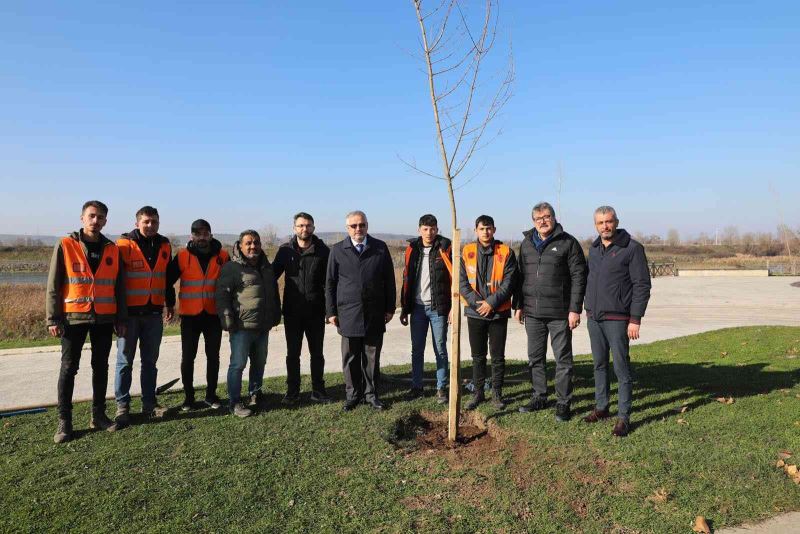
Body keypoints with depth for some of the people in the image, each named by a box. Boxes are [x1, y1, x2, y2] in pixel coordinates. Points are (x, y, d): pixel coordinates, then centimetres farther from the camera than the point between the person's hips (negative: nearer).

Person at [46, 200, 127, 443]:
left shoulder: (112, 249, 6)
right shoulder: (65, 246, -2)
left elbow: (118, 287, 10)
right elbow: (53, 285, -3)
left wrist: (121, 319, 7)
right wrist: (53, 319, -7)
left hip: (104, 319, 3)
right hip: (73, 318, -3)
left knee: (101, 367, 9)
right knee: (68, 368, 2)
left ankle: (98, 415, 20)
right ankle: (64, 421, 12)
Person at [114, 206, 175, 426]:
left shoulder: (164, 245, 8)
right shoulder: (125, 244, -6)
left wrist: (170, 303, 21)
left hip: (154, 313, 4)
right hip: (130, 312, -4)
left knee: (150, 360, 11)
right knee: (125, 361, 4)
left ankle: (149, 403, 20)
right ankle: (122, 405, 13)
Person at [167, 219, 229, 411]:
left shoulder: (222, 256, -1)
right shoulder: (182, 256, -4)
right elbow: (168, 280, 1)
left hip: (214, 315, 1)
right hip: (190, 315, -1)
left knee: (213, 357, 9)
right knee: (188, 358, 6)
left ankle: (211, 394, 23)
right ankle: (188, 396, 20)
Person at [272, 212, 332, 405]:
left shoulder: (323, 251, -2)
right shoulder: (285, 250, 1)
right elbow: (272, 275, 5)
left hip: (316, 312, 0)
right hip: (292, 312, 1)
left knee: (317, 353, 11)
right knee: (293, 354, 9)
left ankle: (318, 390, 23)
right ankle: (292, 392, 21)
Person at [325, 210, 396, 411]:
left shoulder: (380, 248, 4)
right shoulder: (337, 250, 4)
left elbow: (389, 280, 6)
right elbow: (330, 283, 5)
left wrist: (390, 308, 4)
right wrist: (331, 311, 2)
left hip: (375, 313, 0)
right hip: (348, 314, 0)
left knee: (372, 357, 9)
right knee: (350, 358, 8)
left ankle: (371, 394, 23)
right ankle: (353, 395, 22)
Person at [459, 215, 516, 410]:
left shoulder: (506, 253, -4)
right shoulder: (467, 252, 1)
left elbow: (508, 283, -8)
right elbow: (462, 282, -2)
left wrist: (491, 302, -16)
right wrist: (475, 302, -14)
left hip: (498, 312, -1)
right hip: (475, 312, 2)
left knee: (498, 356, 7)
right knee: (478, 356, 12)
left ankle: (497, 394, 21)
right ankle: (478, 393, 25)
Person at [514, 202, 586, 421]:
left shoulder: (568, 243, -4)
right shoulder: (526, 243, 11)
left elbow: (578, 277, -7)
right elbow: (520, 276, 15)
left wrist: (575, 309, -12)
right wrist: (518, 305, 11)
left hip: (559, 313, -5)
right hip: (532, 313, 5)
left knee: (563, 359, 4)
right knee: (535, 358, 13)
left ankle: (563, 403, 14)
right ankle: (539, 397, 27)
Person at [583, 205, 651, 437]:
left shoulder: (632, 248, -8)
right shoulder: (594, 249, 11)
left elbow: (642, 286, -11)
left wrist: (635, 319, -15)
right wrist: (588, 308, 13)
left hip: (617, 319, -6)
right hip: (594, 318, 6)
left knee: (621, 368, -1)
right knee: (599, 365, 14)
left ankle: (623, 417, 9)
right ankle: (601, 407, 27)